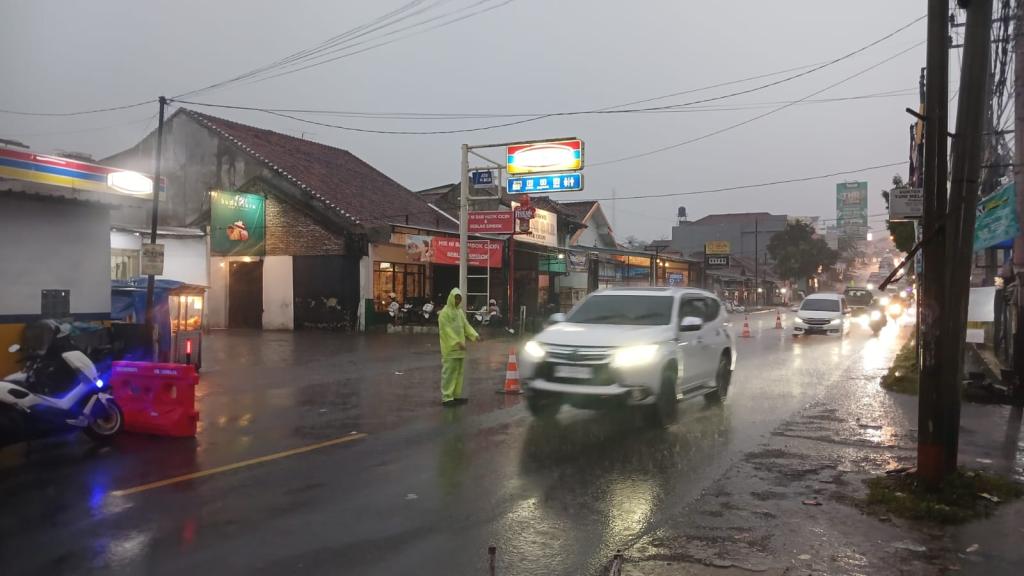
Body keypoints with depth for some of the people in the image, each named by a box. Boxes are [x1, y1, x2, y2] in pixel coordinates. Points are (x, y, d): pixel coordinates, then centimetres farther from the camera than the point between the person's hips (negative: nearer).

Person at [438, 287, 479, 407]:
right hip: (449, 348, -8)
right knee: (449, 372, -7)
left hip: (459, 348, 8)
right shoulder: (445, 312, -11)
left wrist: (475, 335, -3)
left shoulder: (460, 311, 14)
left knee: (458, 372, 11)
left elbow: (466, 325, 14)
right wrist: (457, 342, -25)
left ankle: (456, 395, 19)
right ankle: (446, 398, -5)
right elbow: (447, 330, -18)